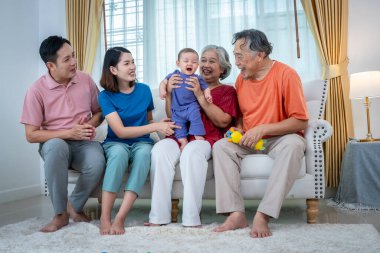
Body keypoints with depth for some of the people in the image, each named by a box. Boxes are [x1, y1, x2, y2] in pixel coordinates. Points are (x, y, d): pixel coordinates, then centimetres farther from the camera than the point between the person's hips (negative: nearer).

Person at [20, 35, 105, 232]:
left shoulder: (86, 80, 0)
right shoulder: (37, 90, -9)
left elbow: (99, 111, 14)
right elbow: (31, 135, -9)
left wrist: (91, 125, -10)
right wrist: (68, 133, -18)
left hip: (83, 143, 2)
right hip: (54, 144, -1)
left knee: (97, 163, -33)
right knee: (56, 146, -39)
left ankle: (75, 206, -2)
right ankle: (60, 214, -20)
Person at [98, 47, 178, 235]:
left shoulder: (144, 90, 3)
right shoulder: (106, 96, -6)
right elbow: (120, 131, -14)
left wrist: (158, 125, -3)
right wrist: (155, 127, -20)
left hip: (141, 142, 2)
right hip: (115, 143, -2)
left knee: (144, 152, -35)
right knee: (119, 152, -38)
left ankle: (120, 218, -36)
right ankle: (104, 217, -32)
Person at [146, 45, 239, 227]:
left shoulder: (227, 91, 17)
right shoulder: (187, 85, 24)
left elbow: (223, 122, -2)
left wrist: (200, 96, -8)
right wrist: (169, 94, 2)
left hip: (208, 138, -3)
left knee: (192, 151, -37)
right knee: (160, 149, -30)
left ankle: (191, 219, -33)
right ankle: (158, 216, -27)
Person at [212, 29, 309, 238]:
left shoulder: (286, 74, -13)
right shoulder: (242, 78, 5)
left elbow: (300, 121, -16)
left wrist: (262, 129, -23)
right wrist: (238, 130, -3)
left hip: (280, 138, -5)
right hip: (249, 141, 5)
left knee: (293, 144, -36)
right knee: (221, 146, -19)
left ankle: (263, 215, -37)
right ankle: (236, 214, -27)